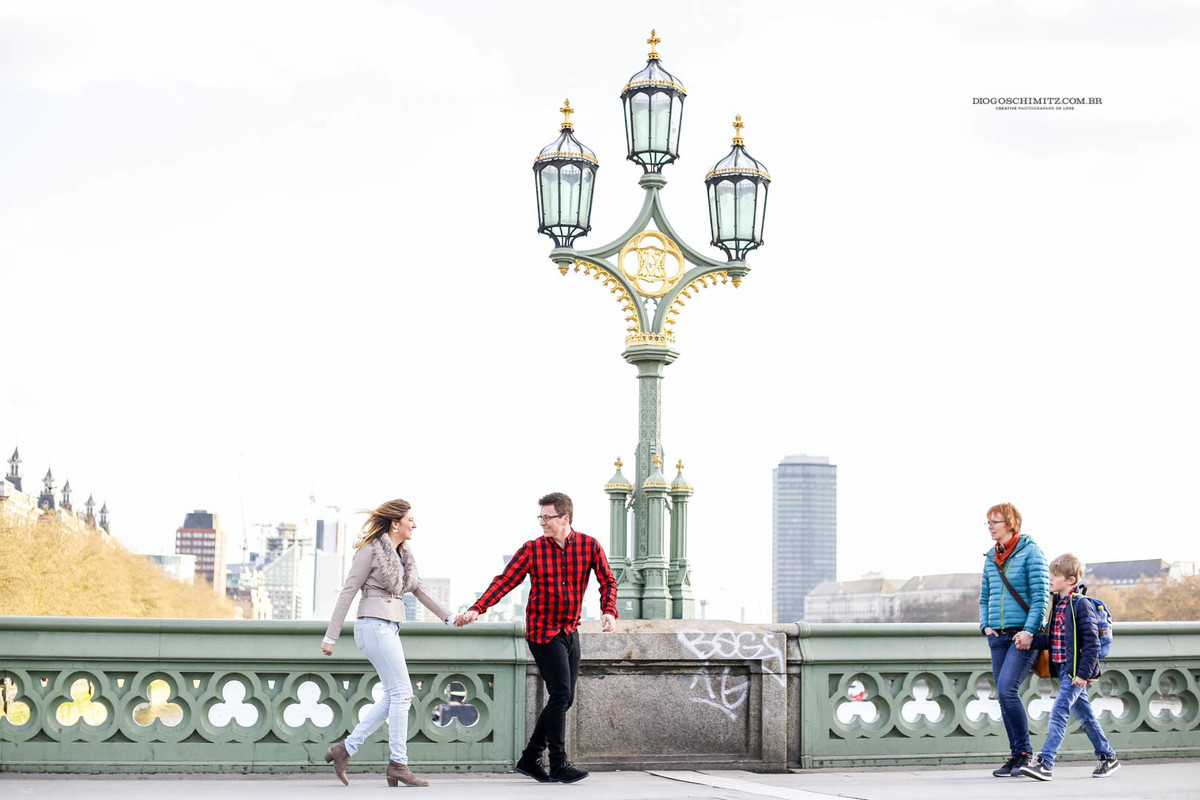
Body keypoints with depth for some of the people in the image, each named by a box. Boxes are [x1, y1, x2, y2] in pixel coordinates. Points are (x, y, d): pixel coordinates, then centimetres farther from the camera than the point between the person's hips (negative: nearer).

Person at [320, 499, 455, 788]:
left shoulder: (403, 555, 15)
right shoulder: (371, 550, -9)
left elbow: (419, 591, 25)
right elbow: (347, 593, -9)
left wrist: (449, 617, 27)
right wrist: (331, 636, -10)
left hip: (390, 629, 9)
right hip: (374, 625, -9)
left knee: (392, 697, 8)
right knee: (402, 693, -8)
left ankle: (346, 749, 13)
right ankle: (398, 764, -3)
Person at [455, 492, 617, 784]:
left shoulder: (589, 546, -2)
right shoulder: (532, 549, -7)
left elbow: (607, 581, 1)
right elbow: (504, 581, -10)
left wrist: (609, 611, -17)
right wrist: (476, 609, -21)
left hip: (570, 631, 5)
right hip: (543, 631, -5)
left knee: (564, 699, 7)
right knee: (560, 695, -12)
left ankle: (529, 759, 18)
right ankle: (558, 764, -4)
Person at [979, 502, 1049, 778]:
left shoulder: (1030, 552, -6)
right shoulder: (991, 558, 14)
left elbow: (1041, 596, -11)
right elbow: (984, 597, 22)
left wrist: (1029, 631, -17)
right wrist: (985, 625, 7)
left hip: (1024, 634, -7)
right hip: (999, 636, 7)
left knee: (1007, 688, -18)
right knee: (1004, 694, 5)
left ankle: (1025, 752, -5)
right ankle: (1016, 756, 12)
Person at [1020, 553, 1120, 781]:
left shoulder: (1081, 606, -13)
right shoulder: (1058, 605, 13)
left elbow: (1092, 642, -15)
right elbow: (1052, 640, 14)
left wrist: (1083, 673, -19)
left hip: (1075, 670, -9)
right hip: (1063, 669, 9)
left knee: (1059, 713, -14)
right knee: (1084, 715, 15)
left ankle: (1045, 763, -18)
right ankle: (1108, 757, 28)